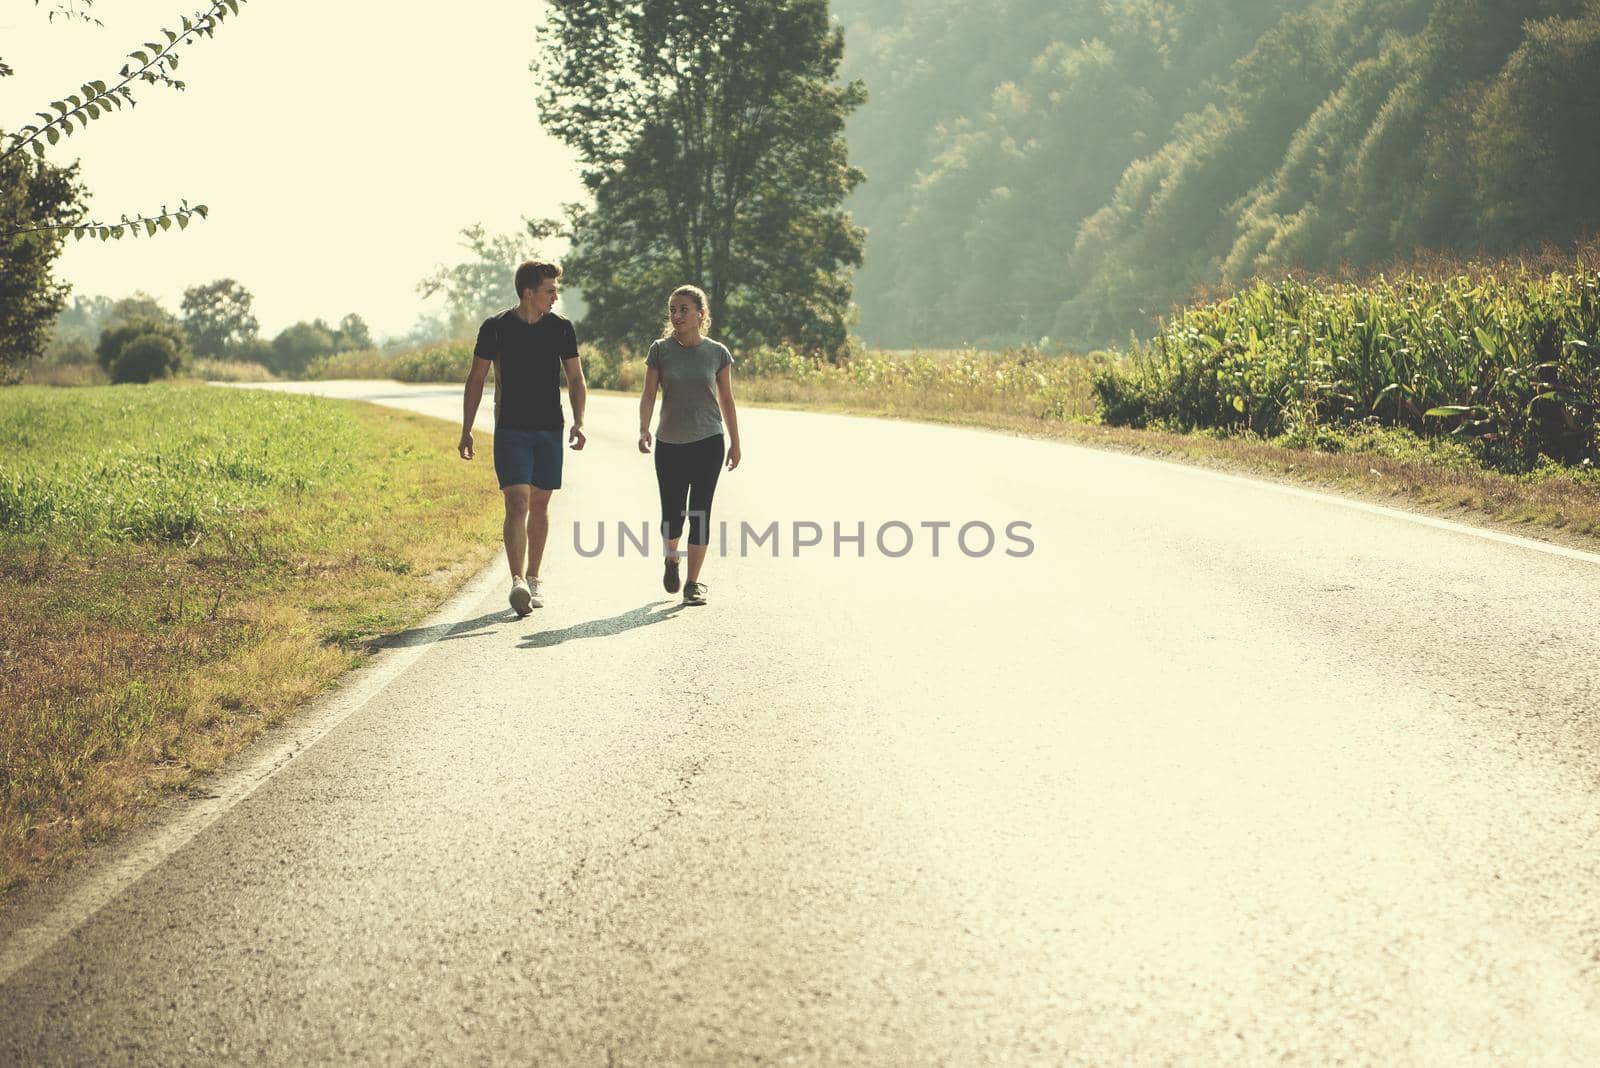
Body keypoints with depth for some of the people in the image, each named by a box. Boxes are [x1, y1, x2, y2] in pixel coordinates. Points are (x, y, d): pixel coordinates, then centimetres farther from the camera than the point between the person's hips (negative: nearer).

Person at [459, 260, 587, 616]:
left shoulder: (561, 329, 3)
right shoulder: (495, 328, -4)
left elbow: (576, 379, 9)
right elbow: (476, 379, 4)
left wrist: (578, 422, -5)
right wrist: (466, 430, 0)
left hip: (549, 430, 3)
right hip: (511, 430, -3)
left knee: (539, 506, 9)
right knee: (517, 503, -14)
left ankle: (533, 578, 22)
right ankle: (518, 583, -21)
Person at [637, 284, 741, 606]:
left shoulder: (717, 353, 1)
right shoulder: (660, 350, -1)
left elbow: (726, 400, 8)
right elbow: (648, 394, -3)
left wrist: (735, 443, 9)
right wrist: (643, 429, -19)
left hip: (708, 443, 0)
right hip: (669, 444, 0)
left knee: (700, 512, -2)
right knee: (672, 513, 3)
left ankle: (694, 582, 5)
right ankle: (671, 558, 35)